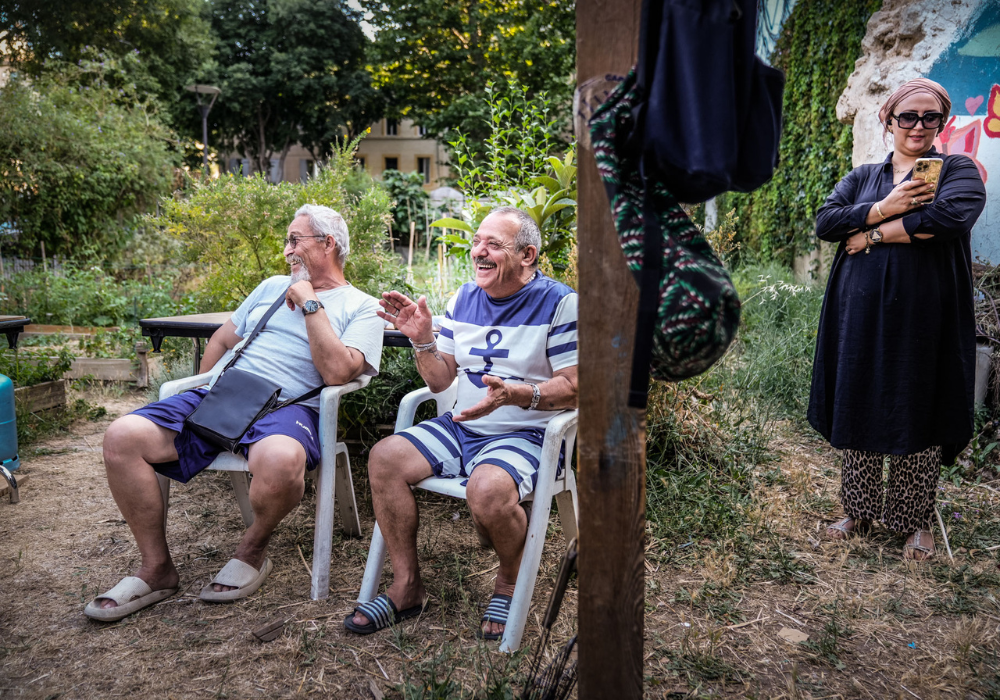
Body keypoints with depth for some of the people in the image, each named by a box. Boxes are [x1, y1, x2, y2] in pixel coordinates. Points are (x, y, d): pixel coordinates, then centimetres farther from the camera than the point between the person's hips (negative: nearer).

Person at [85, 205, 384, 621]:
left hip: (287, 406, -5)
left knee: (280, 460, -41)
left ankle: (252, 552, -7)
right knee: (123, 438, -16)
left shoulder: (362, 308, 7)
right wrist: (204, 397, 20)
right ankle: (156, 569, -2)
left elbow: (337, 372, -10)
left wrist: (310, 303, -5)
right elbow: (223, 340, 32)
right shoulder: (273, 287, 27)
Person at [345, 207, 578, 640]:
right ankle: (407, 586, 0)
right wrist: (422, 340, -8)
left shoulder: (560, 303, -8)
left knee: (488, 489, -35)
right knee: (384, 457, -12)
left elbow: (574, 389, -14)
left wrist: (512, 394, -29)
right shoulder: (464, 299, 10)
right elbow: (440, 381, 12)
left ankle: (511, 581, 0)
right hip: (461, 427, 6)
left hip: (525, 436, -6)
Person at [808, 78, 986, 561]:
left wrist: (873, 234, -12)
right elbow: (825, 221, -1)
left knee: (917, 413, 4)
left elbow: (951, 216, -17)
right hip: (861, 316, 3)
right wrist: (884, 208, -14)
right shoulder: (863, 176, 14)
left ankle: (915, 520, 20)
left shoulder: (957, 170, 4)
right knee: (858, 409, 7)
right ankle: (859, 511, 22)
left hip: (922, 317, -3)